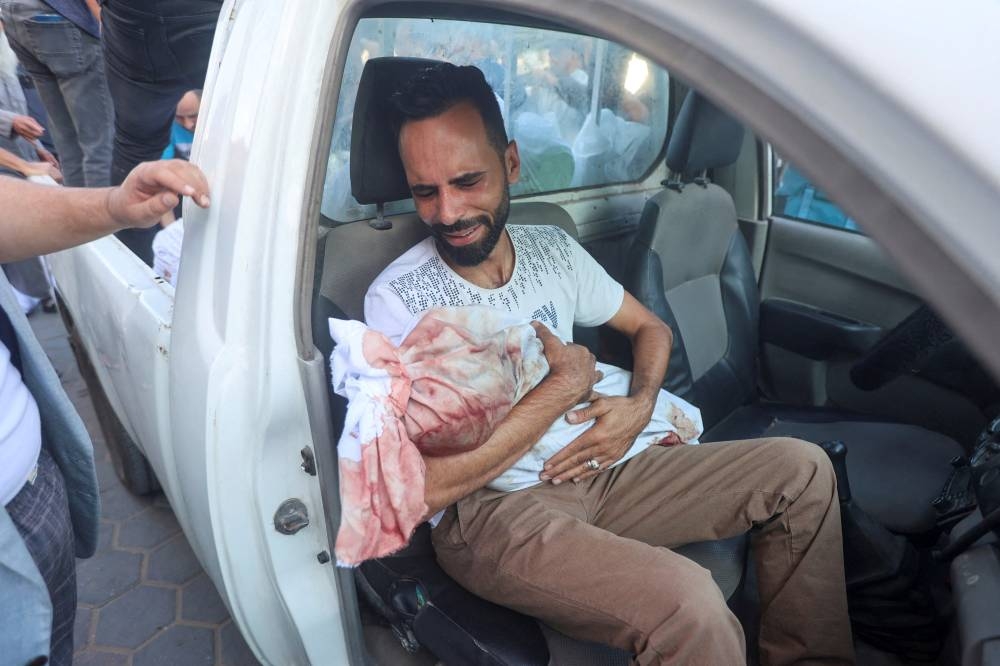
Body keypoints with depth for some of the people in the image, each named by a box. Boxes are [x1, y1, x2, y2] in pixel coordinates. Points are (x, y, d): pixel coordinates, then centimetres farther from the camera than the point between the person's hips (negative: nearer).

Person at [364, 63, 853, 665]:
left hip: (587, 469, 6)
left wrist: (638, 407, -6)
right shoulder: (398, 297, -13)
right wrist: (564, 386, -16)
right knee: (688, 604, -32)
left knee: (803, 470, 0)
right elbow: (423, 490, -21)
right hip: (486, 509, -6)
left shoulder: (553, 248, 4)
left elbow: (651, 329, 17)